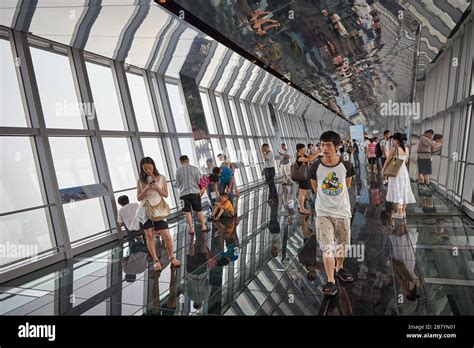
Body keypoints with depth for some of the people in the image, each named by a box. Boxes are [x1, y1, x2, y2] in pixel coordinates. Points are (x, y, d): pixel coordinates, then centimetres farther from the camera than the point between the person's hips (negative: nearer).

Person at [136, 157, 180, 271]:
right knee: (149, 236, 3)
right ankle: (156, 260, 14)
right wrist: (146, 189, -16)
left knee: (167, 236, -3)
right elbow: (139, 198, 1)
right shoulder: (141, 180, 1)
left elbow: (166, 195, 3)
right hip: (145, 211, 1)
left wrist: (158, 188, -15)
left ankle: (171, 256, 20)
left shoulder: (161, 178, 0)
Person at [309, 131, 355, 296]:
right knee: (326, 246, -6)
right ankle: (330, 281, -1)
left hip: (343, 210, 2)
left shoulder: (346, 165, -10)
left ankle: (339, 268, 41)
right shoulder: (316, 167, -11)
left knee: (343, 242, 16)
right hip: (323, 212, -1)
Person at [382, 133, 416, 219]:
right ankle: (403, 211, 20)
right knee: (404, 190, 12)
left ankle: (400, 213, 1)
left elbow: (388, 161, -9)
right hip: (404, 170, 6)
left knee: (397, 191, -1)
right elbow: (406, 160, 15)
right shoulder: (406, 149, 4)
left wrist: (383, 169, 4)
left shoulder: (393, 149, -16)